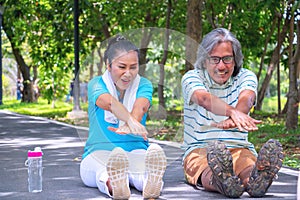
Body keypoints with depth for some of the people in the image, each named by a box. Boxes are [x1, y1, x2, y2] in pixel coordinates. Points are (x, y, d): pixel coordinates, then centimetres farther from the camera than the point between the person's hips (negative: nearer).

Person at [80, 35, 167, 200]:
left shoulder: (143, 85, 7)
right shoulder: (96, 84, 1)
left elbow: (141, 107, -18)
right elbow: (109, 103, -24)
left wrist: (129, 126, -44)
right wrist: (130, 120, -48)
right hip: (99, 151, -1)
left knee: (144, 166, -37)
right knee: (108, 167, -40)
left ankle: (150, 184, -70)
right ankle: (113, 186, -73)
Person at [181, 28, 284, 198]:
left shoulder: (246, 77, 10)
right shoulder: (192, 77, 4)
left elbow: (246, 100, -16)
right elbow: (204, 99, -22)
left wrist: (231, 120, -43)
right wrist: (233, 112, -46)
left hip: (239, 147, 2)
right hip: (199, 148, -1)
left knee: (250, 168, -37)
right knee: (209, 171, -40)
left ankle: (257, 178, -70)